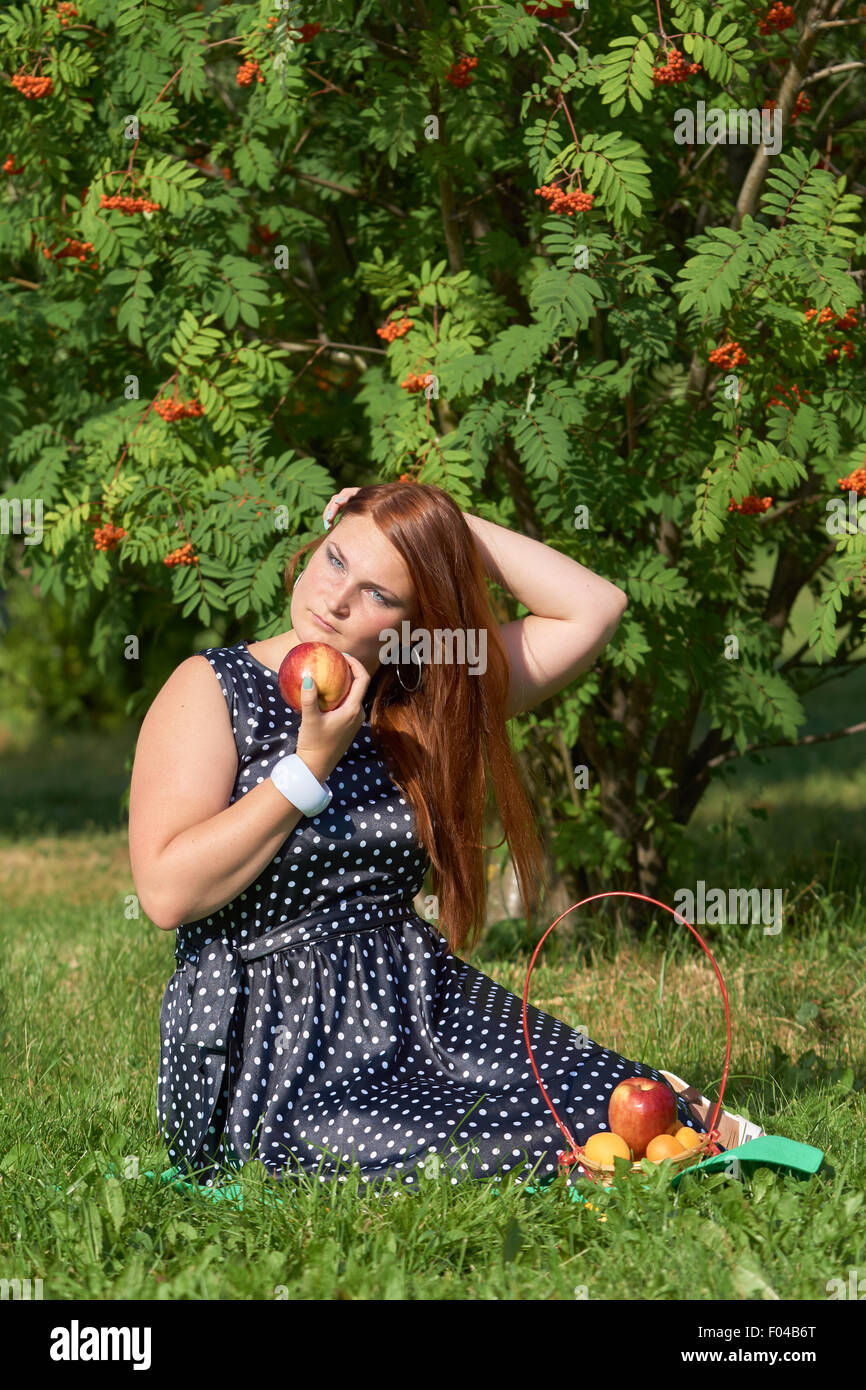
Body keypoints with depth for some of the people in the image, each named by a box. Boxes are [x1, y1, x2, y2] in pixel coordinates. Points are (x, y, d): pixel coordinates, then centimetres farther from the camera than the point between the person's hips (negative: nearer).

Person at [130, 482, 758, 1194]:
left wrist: (456, 527, -1)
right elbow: (167, 893, -16)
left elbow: (594, 607, 4)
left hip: (426, 1009, 5)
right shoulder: (209, 690, -4)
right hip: (269, 1055, -4)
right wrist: (312, 762, -17)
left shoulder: (419, 704, 9)